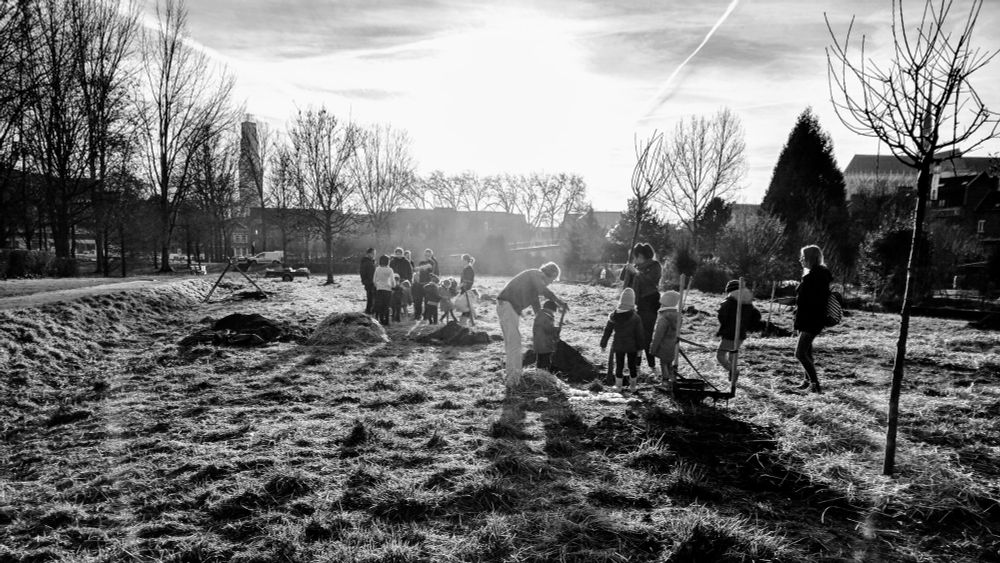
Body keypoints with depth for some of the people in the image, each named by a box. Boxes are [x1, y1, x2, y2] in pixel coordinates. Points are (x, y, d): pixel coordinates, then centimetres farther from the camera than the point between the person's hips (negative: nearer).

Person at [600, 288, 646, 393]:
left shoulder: (613, 316, -9)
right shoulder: (635, 318, -15)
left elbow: (607, 331, -3)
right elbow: (639, 334, -11)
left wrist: (603, 344, 7)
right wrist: (639, 347, 0)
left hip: (618, 346, 1)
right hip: (632, 346, -1)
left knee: (619, 365, 13)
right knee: (632, 365, 14)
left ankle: (618, 385, 20)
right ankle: (632, 385, 25)